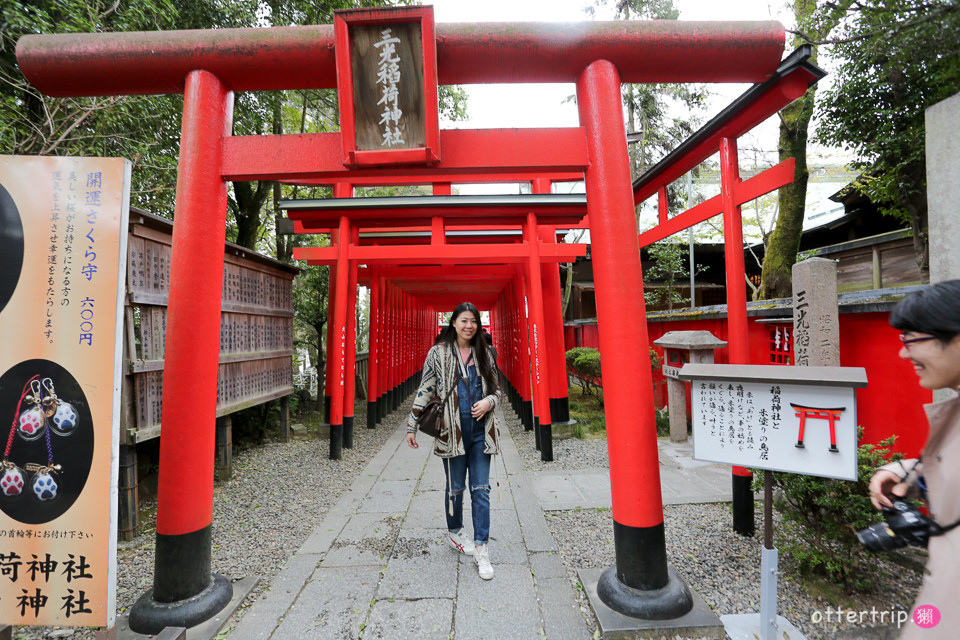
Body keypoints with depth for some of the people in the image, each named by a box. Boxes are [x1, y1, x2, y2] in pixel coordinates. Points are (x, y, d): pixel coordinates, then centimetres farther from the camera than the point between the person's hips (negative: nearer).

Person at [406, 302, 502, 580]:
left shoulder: (484, 354, 7)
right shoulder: (438, 353, -1)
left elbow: (496, 390, 14)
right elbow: (425, 391, 1)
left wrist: (488, 401, -8)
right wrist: (412, 426, 2)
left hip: (481, 431, 2)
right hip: (451, 430, -2)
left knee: (481, 489, 3)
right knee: (455, 487, 13)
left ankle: (481, 548, 12)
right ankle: (454, 533, 37)